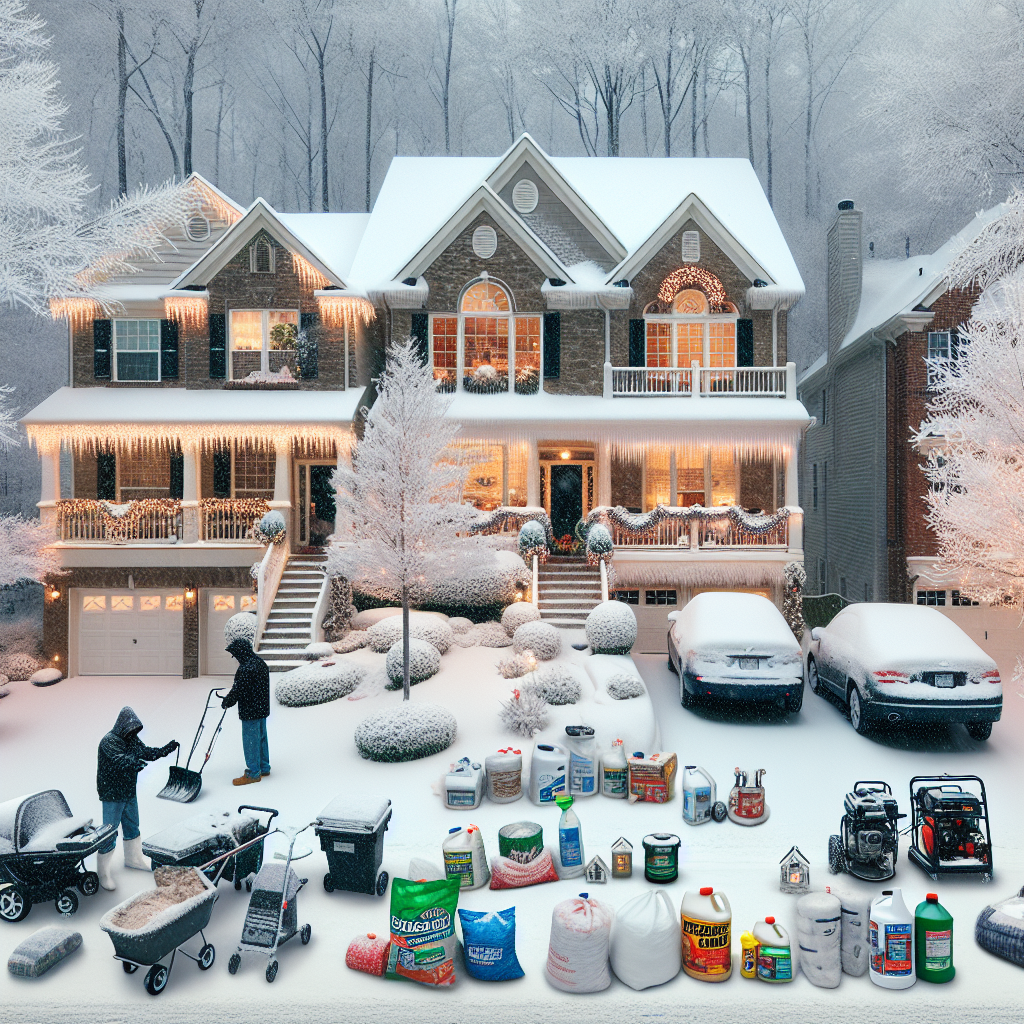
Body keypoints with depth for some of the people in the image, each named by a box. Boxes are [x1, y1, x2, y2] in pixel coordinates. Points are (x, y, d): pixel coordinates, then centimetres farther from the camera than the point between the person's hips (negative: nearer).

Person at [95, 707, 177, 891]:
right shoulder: (109, 742, -22)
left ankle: (133, 858, 41)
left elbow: (146, 752, 9)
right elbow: (118, 759, -36)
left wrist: (165, 750, -6)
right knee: (109, 833, 0)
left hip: (129, 793, 8)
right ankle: (103, 872, 15)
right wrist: (133, 763, -52)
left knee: (132, 826, 22)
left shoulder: (132, 739, 4)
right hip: (112, 795, -8)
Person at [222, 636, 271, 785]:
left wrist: (226, 702, -1)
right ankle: (264, 768, 30)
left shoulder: (245, 669, -24)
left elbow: (237, 691, -20)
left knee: (250, 741, 1)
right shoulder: (261, 663, 8)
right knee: (261, 738, 19)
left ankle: (253, 773, 10)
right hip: (262, 709, 10)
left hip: (250, 712, -10)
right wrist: (231, 695, 20)